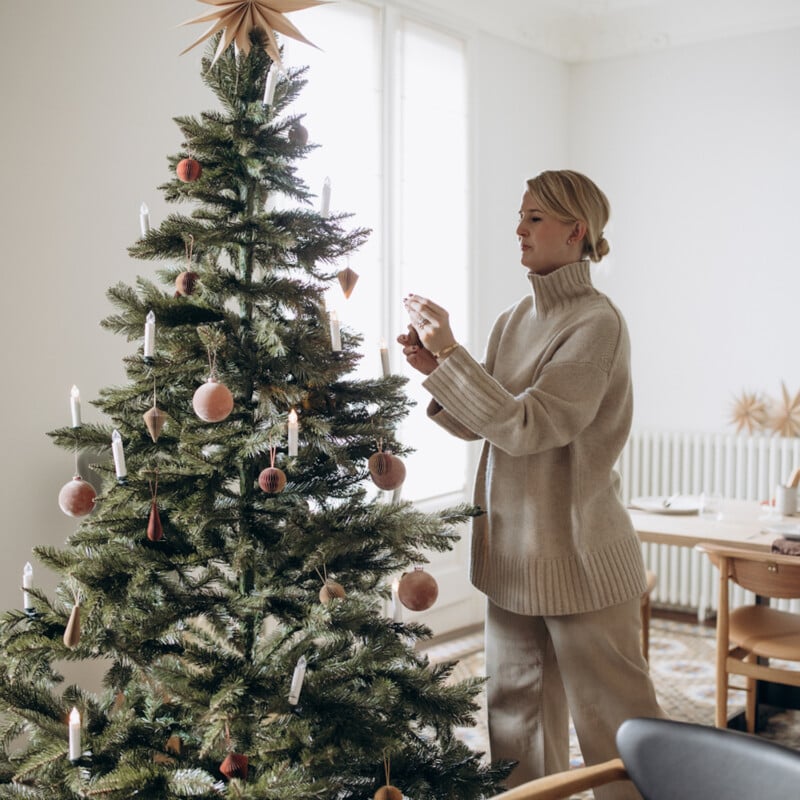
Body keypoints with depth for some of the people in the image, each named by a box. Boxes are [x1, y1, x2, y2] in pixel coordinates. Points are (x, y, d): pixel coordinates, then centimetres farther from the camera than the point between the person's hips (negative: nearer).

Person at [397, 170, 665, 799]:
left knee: (611, 722, 5)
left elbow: (526, 425, -22)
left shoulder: (597, 323, -15)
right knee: (517, 707, 18)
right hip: (512, 544, 8)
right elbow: (479, 422, 11)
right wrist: (437, 368, -5)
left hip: (577, 552, -7)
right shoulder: (515, 319, 9)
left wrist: (451, 352, -20)